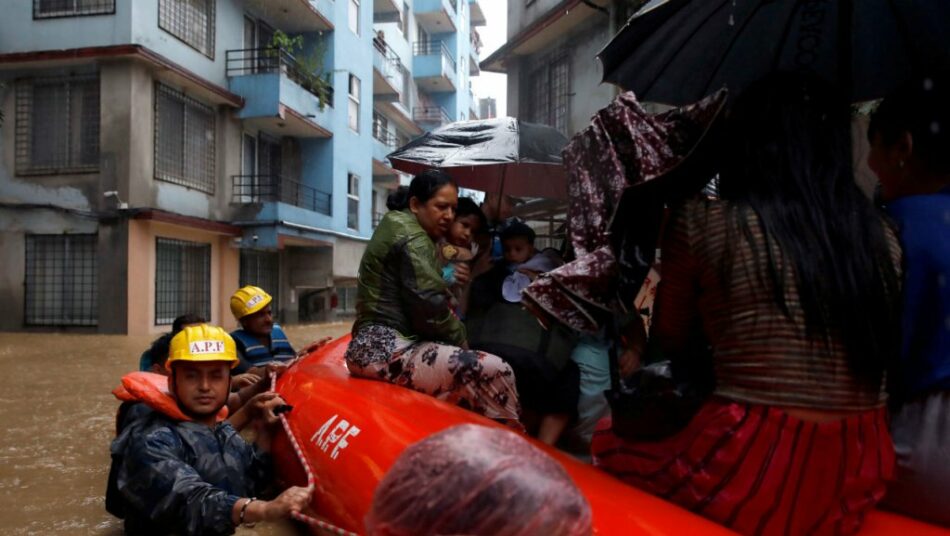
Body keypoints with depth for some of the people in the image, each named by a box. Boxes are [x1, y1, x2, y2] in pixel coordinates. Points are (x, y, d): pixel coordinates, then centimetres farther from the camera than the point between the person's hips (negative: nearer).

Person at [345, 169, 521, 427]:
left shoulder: (399, 227, 23)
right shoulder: (412, 239, -9)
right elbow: (430, 306, -16)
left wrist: (448, 282, 6)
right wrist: (461, 341, -1)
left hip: (383, 344, 11)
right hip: (386, 349, -11)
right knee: (493, 372, -26)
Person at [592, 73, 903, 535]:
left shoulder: (701, 223, -9)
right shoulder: (881, 236, 3)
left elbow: (671, 343, 5)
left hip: (752, 473, -5)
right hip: (858, 477, 6)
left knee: (608, 441, 22)